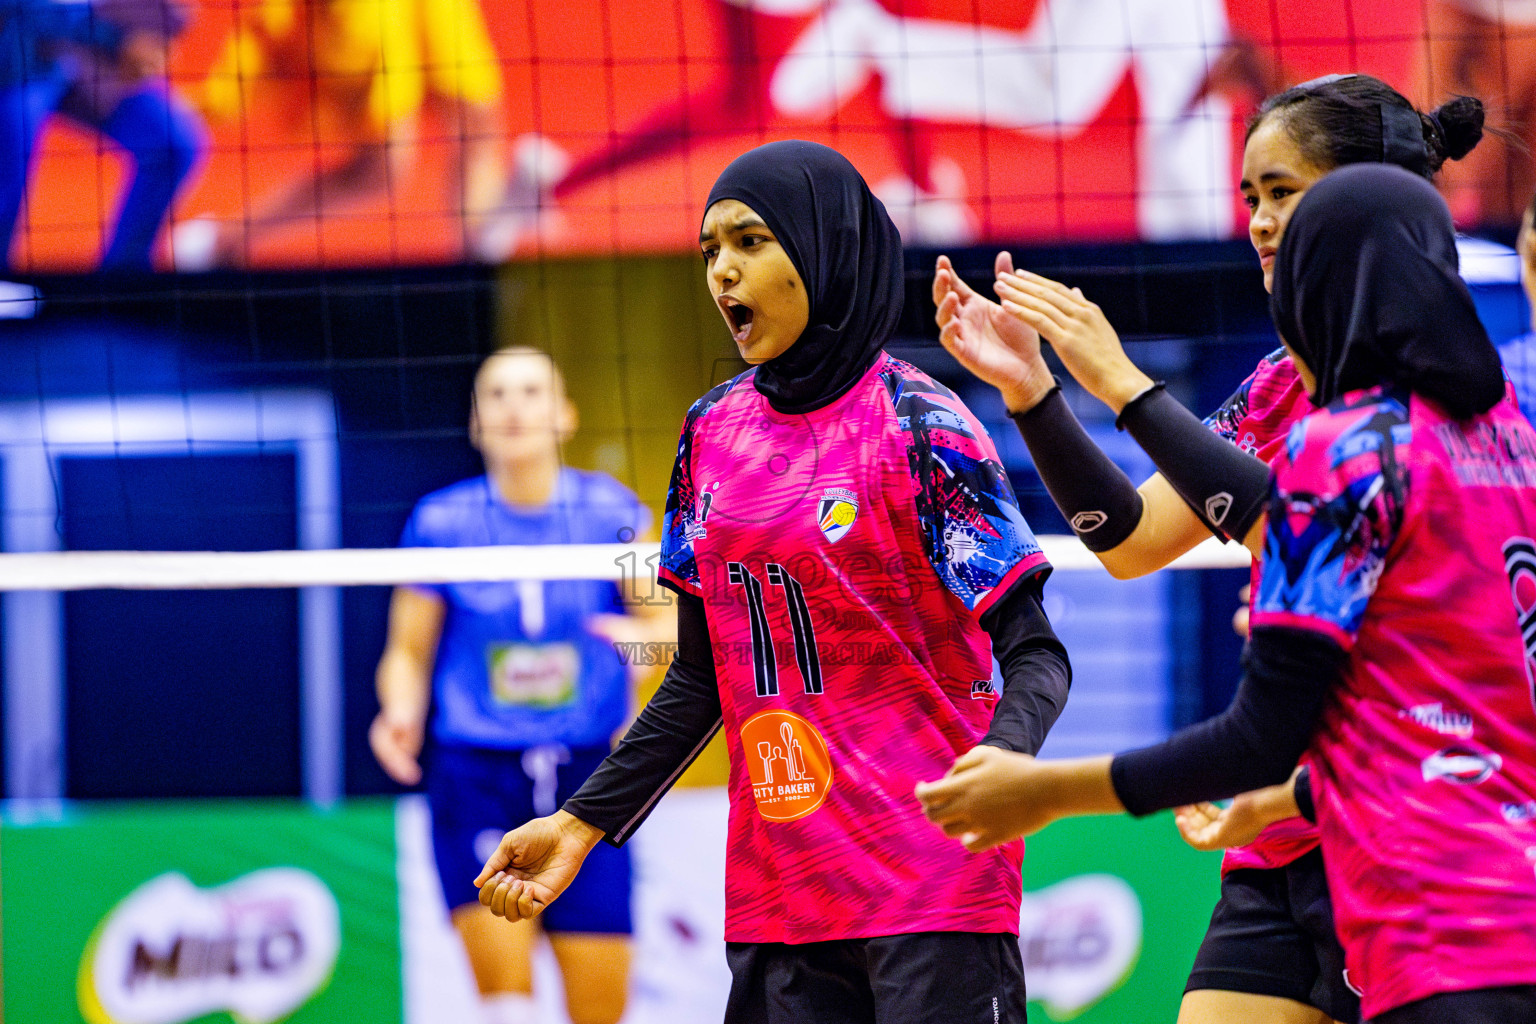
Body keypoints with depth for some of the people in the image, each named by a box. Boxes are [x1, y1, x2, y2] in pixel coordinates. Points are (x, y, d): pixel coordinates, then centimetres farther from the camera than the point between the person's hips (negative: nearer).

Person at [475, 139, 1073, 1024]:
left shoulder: (917, 426, -7)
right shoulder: (713, 434, 10)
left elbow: (1035, 654, -10)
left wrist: (999, 765, -31)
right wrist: (585, 821, 12)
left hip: (932, 885, -5)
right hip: (777, 898, 5)